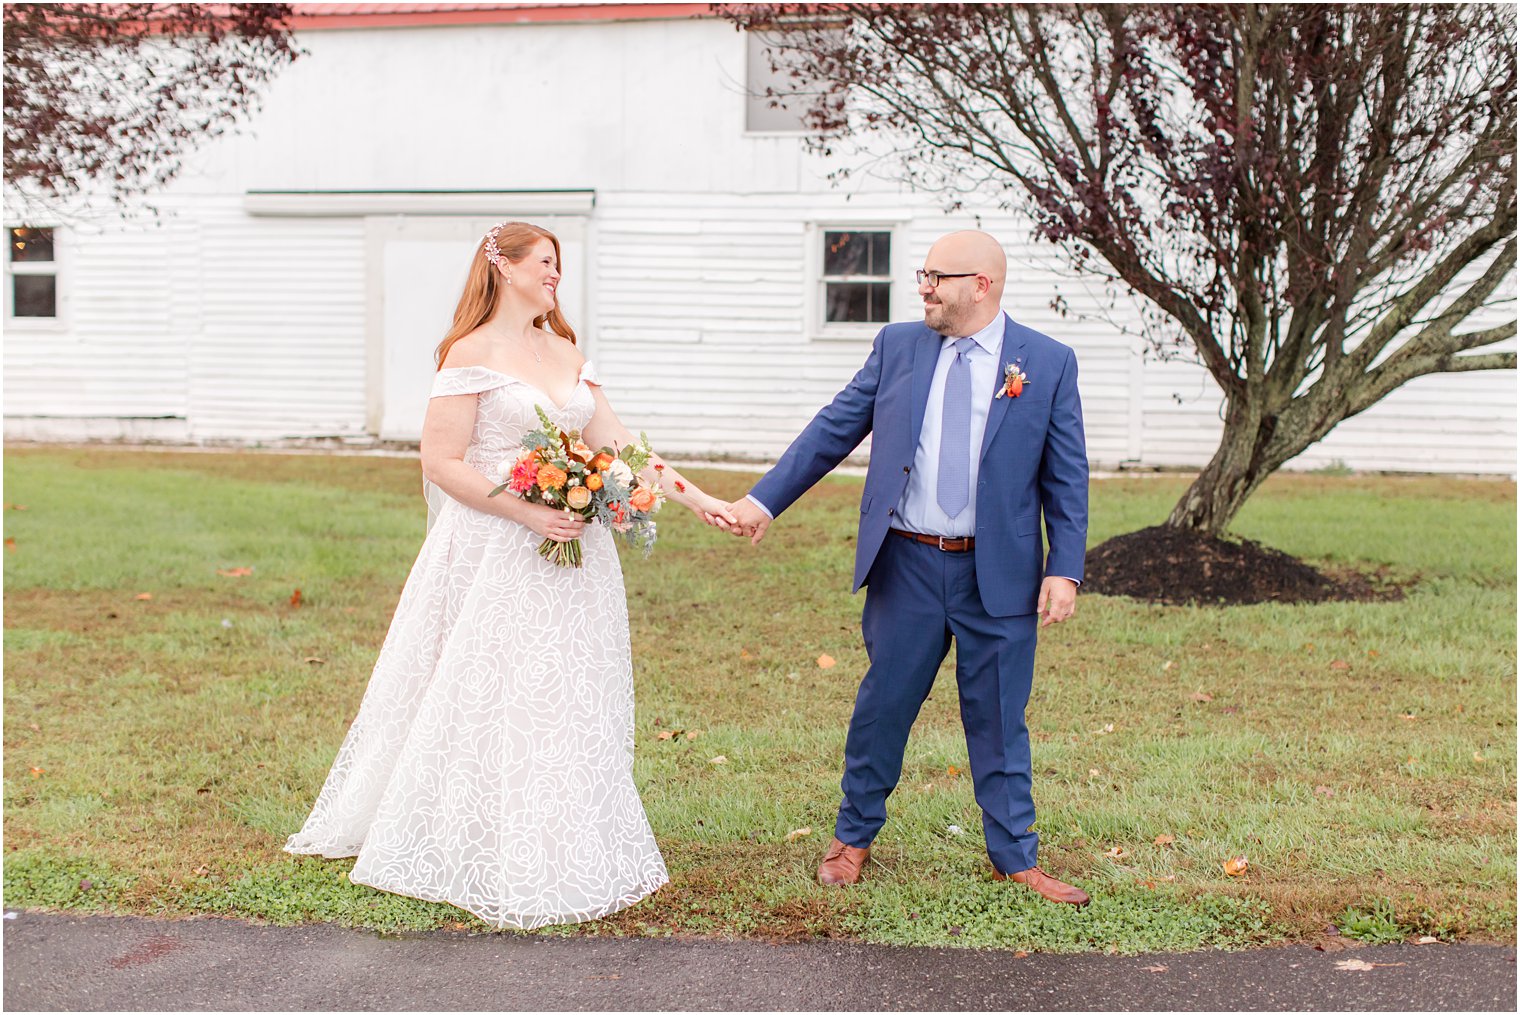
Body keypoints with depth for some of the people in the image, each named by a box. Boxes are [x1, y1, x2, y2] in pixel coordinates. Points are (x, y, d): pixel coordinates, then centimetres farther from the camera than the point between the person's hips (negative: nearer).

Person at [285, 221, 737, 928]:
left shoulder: (565, 351, 12)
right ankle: (504, 866, 14)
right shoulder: (473, 352, -8)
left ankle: (565, 856, 22)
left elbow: (613, 440, 10)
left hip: (568, 552, 7)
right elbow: (441, 463, -12)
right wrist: (527, 512, -21)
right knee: (494, 703, 0)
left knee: (566, 700, 10)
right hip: (495, 555, -7)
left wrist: (693, 497, 4)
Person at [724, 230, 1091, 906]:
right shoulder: (897, 346, 5)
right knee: (881, 707, 11)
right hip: (907, 566, 2)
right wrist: (765, 499, -1)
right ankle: (853, 837, 29)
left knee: (999, 721, 9)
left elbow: (1066, 477, 0)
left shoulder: (1049, 363, -1)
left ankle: (1016, 858, 23)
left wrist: (1064, 568, -8)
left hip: (999, 573, -1)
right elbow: (833, 430, 5)